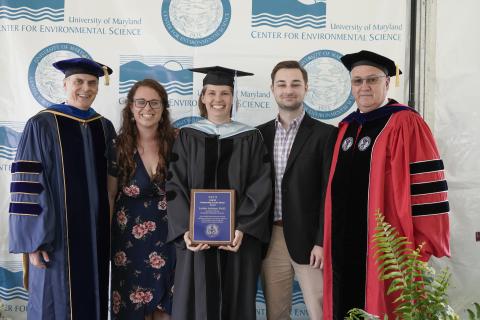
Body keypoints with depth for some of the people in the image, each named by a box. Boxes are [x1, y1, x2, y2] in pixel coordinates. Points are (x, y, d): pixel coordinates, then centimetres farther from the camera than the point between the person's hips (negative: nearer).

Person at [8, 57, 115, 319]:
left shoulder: (105, 128, 9)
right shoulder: (42, 125, -7)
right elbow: (26, 184, -10)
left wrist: (112, 231, 11)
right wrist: (32, 239, -15)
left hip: (95, 234, 5)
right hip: (57, 233, -5)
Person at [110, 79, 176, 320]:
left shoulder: (176, 144, -1)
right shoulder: (119, 147, -3)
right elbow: (109, 195, 3)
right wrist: (106, 238, 1)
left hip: (169, 239, 1)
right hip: (130, 241, -1)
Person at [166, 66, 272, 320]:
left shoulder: (250, 137, 4)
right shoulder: (187, 136, 5)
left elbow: (260, 188, -3)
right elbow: (175, 187, -1)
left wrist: (242, 229, -15)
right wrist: (185, 230, -14)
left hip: (239, 238, 0)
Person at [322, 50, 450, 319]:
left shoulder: (405, 123, -10)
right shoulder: (346, 127, 13)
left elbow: (427, 185, -14)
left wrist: (422, 245, -16)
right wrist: (332, 240, 15)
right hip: (345, 246, 7)